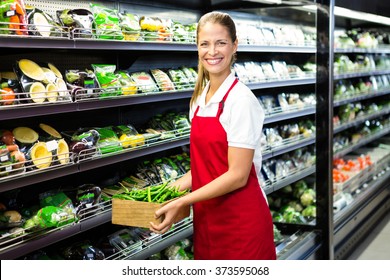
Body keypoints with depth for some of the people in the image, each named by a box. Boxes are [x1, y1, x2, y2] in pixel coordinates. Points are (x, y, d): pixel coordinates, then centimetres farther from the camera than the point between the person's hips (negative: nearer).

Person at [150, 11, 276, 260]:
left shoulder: (241, 99, -15)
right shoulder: (200, 97, 7)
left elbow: (237, 175, -18)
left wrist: (180, 202, -17)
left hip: (241, 220, -6)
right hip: (207, 218, 7)